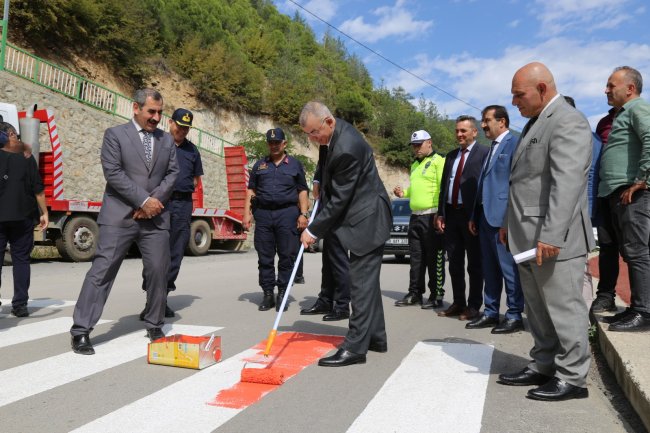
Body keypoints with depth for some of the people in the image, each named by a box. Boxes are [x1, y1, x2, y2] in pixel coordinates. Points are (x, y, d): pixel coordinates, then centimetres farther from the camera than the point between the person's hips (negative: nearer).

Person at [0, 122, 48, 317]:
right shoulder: (26, 160, -4)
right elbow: (38, 190, -5)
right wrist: (44, 213, 1)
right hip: (22, 217, -1)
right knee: (21, 259, 6)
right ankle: (20, 305, 5)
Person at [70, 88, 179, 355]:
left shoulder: (167, 140, 15)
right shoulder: (115, 134, 2)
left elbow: (173, 173, 9)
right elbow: (113, 172, -8)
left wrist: (156, 200, -6)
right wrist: (144, 200, -13)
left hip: (155, 216, 4)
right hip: (120, 216, -4)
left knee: (159, 272, 5)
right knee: (103, 269, -5)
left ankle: (155, 325, 22)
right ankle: (81, 331, 2)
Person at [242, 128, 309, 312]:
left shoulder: (295, 164, 11)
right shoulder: (260, 165, 16)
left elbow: (302, 191, 8)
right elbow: (251, 190, 14)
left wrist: (303, 214, -3)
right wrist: (247, 213, 3)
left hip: (287, 213, -2)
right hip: (263, 213, 2)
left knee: (287, 256, -2)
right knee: (265, 257, 3)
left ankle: (282, 294, 7)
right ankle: (267, 294, 12)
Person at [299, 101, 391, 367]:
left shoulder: (346, 149, -26)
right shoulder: (336, 131, 5)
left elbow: (339, 199, -22)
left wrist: (313, 230, -16)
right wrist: (320, 183, 11)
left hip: (367, 219, -10)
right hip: (363, 215, 10)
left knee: (362, 282, -8)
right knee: (366, 280, 15)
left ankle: (355, 347, -2)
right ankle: (375, 337, 25)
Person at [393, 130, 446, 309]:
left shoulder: (438, 161, -5)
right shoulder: (415, 165, 20)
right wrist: (404, 192, 10)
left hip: (432, 216, -8)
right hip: (415, 216, 8)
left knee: (434, 258, 0)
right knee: (416, 257, 11)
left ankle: (437, 295, 9)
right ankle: (415, 293, 18)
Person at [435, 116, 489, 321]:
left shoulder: (484, 153, -5)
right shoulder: (451, 155, 16)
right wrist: (440, 213, 8)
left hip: (471, 215, -6)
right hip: (451, 214, 7)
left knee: (474, 263, 4)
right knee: (454, 263, 12)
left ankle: (474, 306, 14)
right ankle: (458, 303, 23)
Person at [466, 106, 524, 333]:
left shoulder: (514, 143, -6)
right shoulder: (492, 147, 20)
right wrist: (474, 215, 17)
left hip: (502, 216, -9)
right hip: (485, 216, 9)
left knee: (509, 268, -1)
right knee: (489, 268, 13)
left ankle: (514, 316, 9)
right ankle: (490, 313, 22)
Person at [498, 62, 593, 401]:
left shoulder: (567, 121, -12)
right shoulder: (536, 123, 20)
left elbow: (567, 182, -22)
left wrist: (551, 235, -27)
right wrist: (509, 222, 21)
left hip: (553, 240, -10)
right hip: (529, 238, 10)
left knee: (563, 308, 0)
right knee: (538, 309, 15)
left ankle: (572, 378, 13)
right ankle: (543, 367, 27)